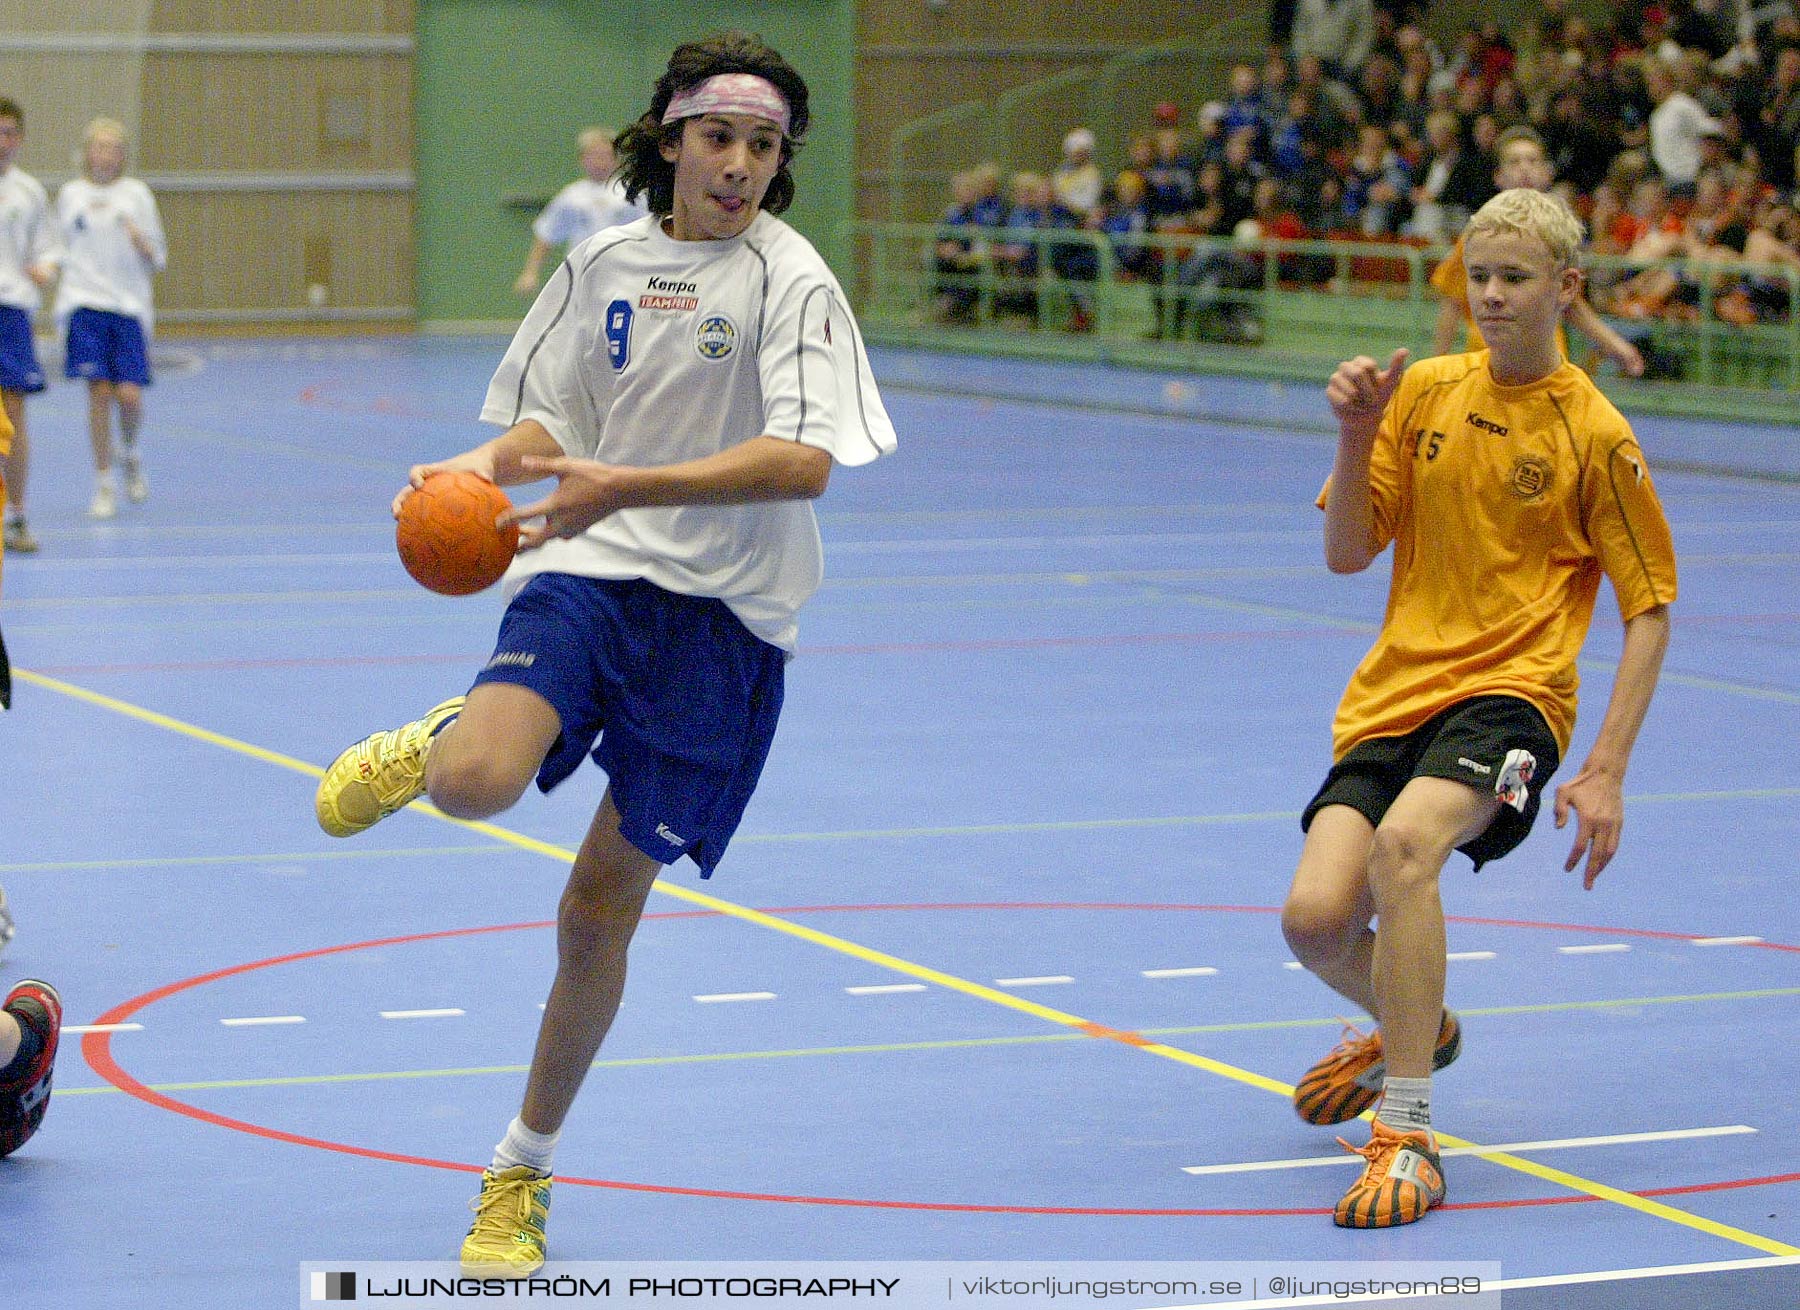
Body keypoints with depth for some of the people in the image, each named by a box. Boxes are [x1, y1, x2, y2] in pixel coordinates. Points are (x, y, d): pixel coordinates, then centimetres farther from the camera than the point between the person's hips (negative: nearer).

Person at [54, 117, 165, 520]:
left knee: (129, 393, -9)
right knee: (99, 390, -6)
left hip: (129, 304, 0)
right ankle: (104, 484, 3)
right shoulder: (70, 195, 7)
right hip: (85, 302, 0)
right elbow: (60, 249, 18)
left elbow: (157, 259, 6)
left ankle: (129, 453, 23)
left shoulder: (137, 194, 5)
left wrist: (141, 242, -13)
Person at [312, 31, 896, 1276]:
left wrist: (624, 487, -29)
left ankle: (523, 1173, 25)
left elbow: (805, 461, -20)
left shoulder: (788, 277, -7)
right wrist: (473, 468, -5)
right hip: (589, 569, 2)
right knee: (475, 783, -30)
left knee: (600, 916, 4)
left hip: (722, 613, -2)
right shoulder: (603, 262, 8)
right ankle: (430, 744, 10)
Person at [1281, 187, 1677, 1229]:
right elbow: (1347, 553, 6)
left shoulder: (1594, 434, -4)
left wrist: (1606, 772, -10)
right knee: (1316, 918, -12)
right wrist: (1358, 434, -12)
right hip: (1394, 692, 4)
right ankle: (1412, 1027, 26)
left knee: (1404, 845, -34)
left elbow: (1650, 607, -1)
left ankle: (1407, 1139, -26)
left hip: (1511, 693, -4)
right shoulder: (1424, 392, 7)